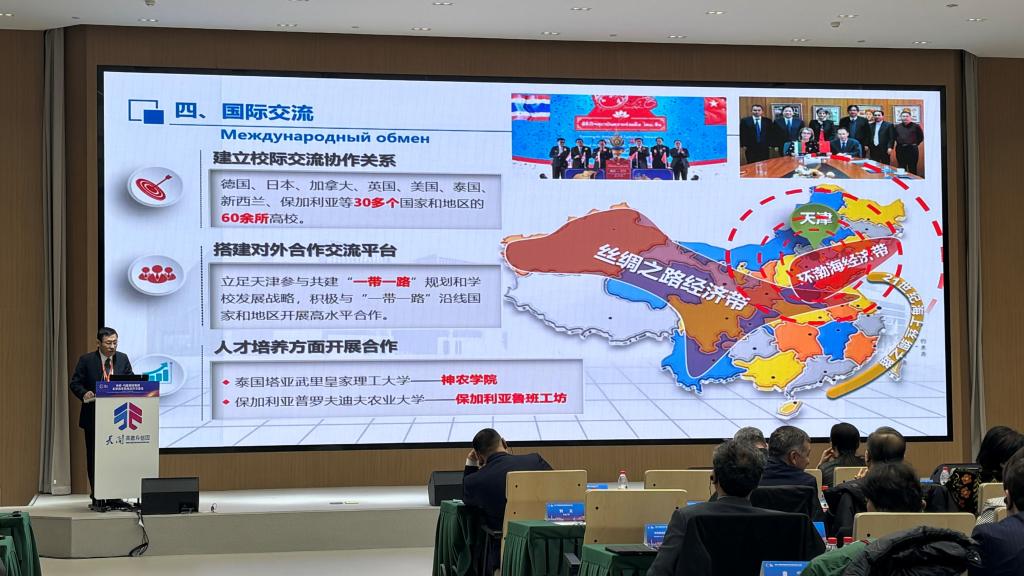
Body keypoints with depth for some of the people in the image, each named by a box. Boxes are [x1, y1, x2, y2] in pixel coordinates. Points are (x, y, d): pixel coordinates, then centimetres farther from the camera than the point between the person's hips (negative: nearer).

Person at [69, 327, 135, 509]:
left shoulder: (123, 359, 7)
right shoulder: (86, 360, -2)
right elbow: (74, 383, -2)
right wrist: (84, 393, -22)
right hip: (94, 417, -2)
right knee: (94, 458, 3)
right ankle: (96, 497, 8)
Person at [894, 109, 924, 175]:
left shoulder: (916, 126, 1)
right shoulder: (897, 127, 9)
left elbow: (921, 137, 8)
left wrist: (915, 144, 2)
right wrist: (899, 144, 10)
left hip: (912, 149, -3)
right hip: (900, 150, 3)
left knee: (912, 169, 0)